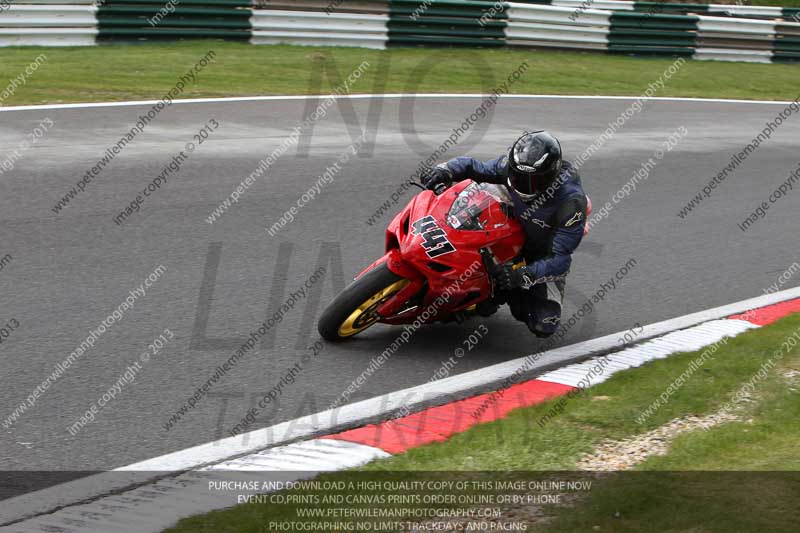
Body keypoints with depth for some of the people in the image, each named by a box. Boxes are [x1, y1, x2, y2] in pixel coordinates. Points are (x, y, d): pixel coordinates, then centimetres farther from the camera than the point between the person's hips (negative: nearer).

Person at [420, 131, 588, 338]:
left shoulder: (572, 202, -34)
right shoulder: (511, 166, -22)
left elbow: (559, 257, -34)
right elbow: (475, 167, -7)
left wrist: (523, 276, -47)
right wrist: (444, 170, -28)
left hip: (545, 257, -4)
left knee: (543, 327, -13)